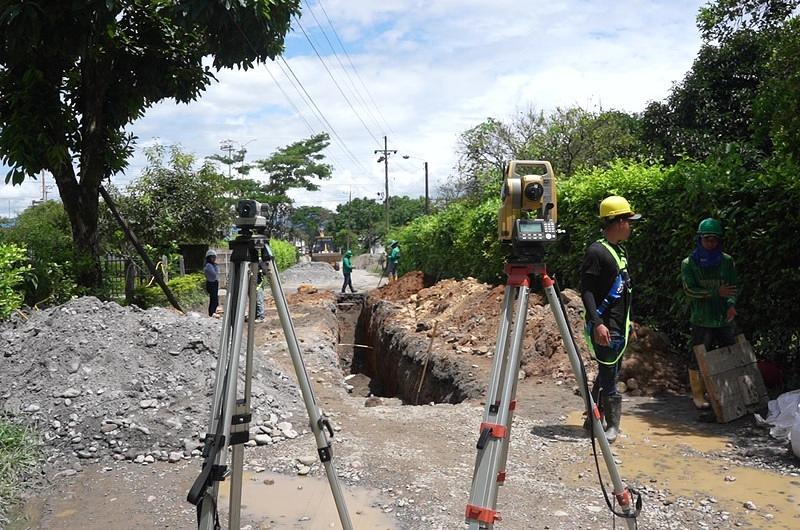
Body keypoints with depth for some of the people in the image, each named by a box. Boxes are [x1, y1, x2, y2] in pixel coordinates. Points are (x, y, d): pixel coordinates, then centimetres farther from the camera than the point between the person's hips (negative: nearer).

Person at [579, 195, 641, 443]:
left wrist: (627, 322, 23)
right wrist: (596, 323, -25)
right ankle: (612, 423, 4)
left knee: (608, 373, 14)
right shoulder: (596, 251, -14)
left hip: (619, 325, 10)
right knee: (609, 375, -6)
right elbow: (586, 290, -18)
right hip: (604, 326, -10)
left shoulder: (619, 250, 15)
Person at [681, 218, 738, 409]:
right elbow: (689, 290, -10)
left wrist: (731, 304, -14)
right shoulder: (689, 264, 0)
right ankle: (698, 395, 18)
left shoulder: (726, 261, 6)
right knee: (699, 359, 4)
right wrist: (716, 292, -19)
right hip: (701, 320, -3)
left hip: (724, 319, 3)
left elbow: (733, 286, 6)